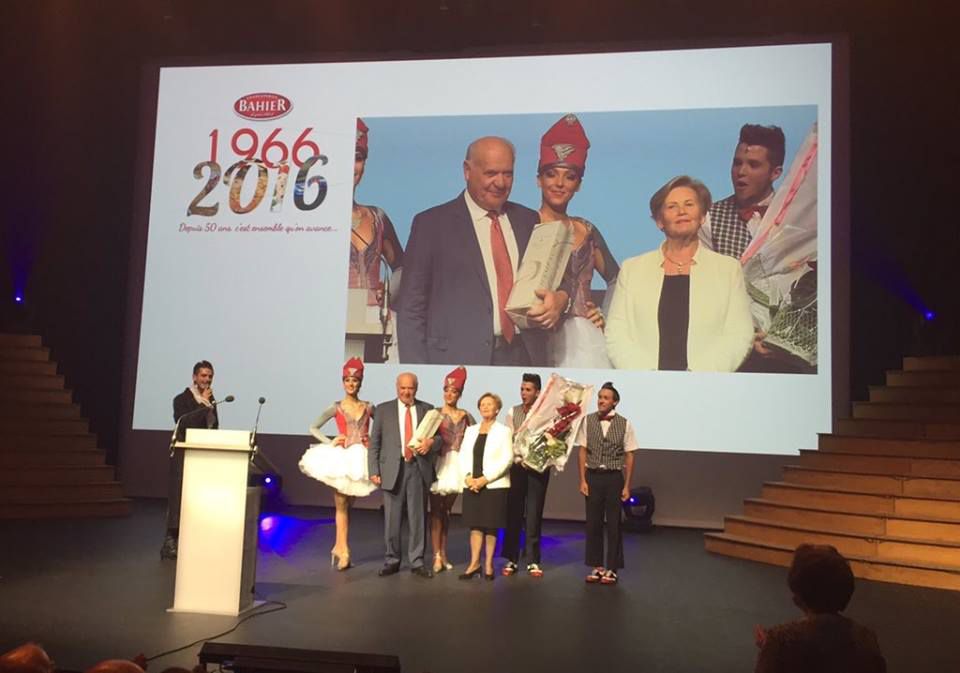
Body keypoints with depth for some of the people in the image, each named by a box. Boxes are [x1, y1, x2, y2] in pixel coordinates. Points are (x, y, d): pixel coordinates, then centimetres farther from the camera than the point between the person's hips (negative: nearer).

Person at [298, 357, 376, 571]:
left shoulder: (368, 407, 7)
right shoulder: (336, 407, 1)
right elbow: (313, 427, 1)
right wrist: (330, 442, -10)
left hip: (361, 458, 2)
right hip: (341, 458, -2)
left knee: (347, 505, 11)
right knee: (341, 505, 1)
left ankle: (339, 548, 20)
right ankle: (343, 550, 3)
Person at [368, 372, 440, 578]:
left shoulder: (428, 410, 10)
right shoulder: (383, 410, 7)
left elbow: (439, 437, 12)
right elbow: (374, 443, 5)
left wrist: (431, 441, -12)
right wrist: (374, 471, -2)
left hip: (419, 468, 1)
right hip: (393, 468, -1)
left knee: (418, 518, 4)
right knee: (392, 518, 4)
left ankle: (417, 562, 13)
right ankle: (392, 560, 17)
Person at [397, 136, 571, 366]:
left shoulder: (529, 220, 12)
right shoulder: (432, 224, 1)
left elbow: (558, 278, 19)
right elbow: (411, 308, -1)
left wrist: (560, 298, -5)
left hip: (526, 357, 4)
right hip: (458, 358, -4)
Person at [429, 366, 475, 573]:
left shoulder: (465, 416, 9)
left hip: (456, 466, 3)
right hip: (439, 465, -3)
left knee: (446, 511, 12)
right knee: (436, 510, -2)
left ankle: (443, 553, 18)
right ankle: (437, 556, -2)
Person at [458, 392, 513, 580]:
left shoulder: (504, 431, -1)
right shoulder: (470, 430, 13)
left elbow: (506, 459, -9)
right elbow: (463, 455, 9)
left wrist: (485, 479, -15)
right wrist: (468, 476, -9)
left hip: (494, 486, -4)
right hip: (472, 485, 4)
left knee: (491, 526, 1)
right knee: (475, 524, 4)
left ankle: (488, 564, 11)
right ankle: (474, 563, 10)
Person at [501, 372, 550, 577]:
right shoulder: (513, 413, 6)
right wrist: (520, 459, -11)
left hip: (538, 468, -2)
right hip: (517, 466, 2)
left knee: (534, 515, 1)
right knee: (513, 513, 3)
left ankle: (533, 560, 9)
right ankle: (511, 559, 11)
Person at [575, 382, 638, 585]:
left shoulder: (624, 424, -4)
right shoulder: (588, 421, -2)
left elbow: (629, 456, -1)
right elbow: (582, 451, 2)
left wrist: (627, 485, -3)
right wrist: (583, 480, -2)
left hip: (614, 477, -1)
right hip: (593, 476, 1)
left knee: (613, 523, 5)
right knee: (593, 522, 7)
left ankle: (611, 568, 15)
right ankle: (596, 566, 18)